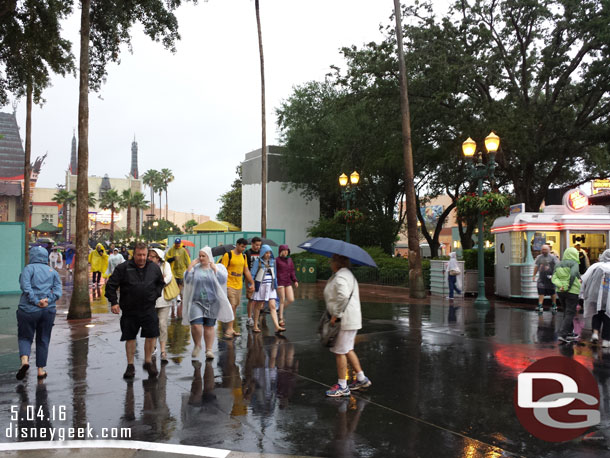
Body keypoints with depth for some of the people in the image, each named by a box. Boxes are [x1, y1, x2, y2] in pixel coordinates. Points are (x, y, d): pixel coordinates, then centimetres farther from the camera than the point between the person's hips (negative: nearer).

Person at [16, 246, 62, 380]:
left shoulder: (29, 268, 0)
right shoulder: (53, 271, 13)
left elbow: (25, 287, -15)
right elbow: (58, 290, 1)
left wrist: (36, 301, -16)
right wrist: (48, 300, -9)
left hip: (28, 309, -3)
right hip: (48, 310, 3)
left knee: (25, 337, 11)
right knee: (43, 340, 12)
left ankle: (24, 359, -14)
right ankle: (41, 369, 14)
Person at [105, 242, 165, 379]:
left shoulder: (154, 268, 4)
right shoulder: (123, 268, -5)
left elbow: (161, 283, 21)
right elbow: (111, 285, 0)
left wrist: (156, 295, 8)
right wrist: (113, 302, -5)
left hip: (148, 308, 1)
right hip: (129, 310, -1)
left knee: (152, 335, -6)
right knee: (130, 338, 8)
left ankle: (148, 362, 13)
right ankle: (130, 365, 22)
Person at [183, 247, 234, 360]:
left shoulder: (218, 268, 3)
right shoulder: (195, 268, 5)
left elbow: (222, 280, -13)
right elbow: (187, 279, -6)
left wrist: (214, 268, -13)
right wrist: (190, 266, -8)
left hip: (211, 302, 0)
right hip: (196, 302, 0)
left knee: (209, 327, 7)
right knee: (196, 325, -12)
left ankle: (209, 350, 20)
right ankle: (197, 345, 14)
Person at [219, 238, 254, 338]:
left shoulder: (244, 256, 11)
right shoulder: (228, 255, -9)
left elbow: (246, 271, 17)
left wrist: (252, 283, 14)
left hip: (239, 286, 7)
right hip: (229, 285, -6)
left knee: (235, 307, 9)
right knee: (231, 306, -12)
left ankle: (232, 329, 16)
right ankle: (229, 329, -9)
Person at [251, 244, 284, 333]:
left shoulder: (272, 261, 8)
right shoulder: (258, 261, -5)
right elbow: (253, 274, -3)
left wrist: (275, 285, 16)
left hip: (270, 286, 3)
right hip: (260, 286, -3)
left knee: (273, 306, -5)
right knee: (258, 306, 9)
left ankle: (277, 327, -11)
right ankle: (255, 326, 20)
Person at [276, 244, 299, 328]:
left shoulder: (290, 260, 12)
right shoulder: (277, 260, -5)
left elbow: (292, 271, 15)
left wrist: (295, 280, 4)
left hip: (288, 282, 6)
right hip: (280, 282, -6)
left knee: (291, 300, 0)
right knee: (282, 300, -2)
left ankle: (281, 310, 26)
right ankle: (281, 319, 9)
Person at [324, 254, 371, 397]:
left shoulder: (340, 277, -18)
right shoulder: (348, 274, 17)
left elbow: (343, 296, -33)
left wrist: (335, 315, -25)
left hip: (344, 320, -11)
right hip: (351, 319, 11)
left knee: (340, 352, -1)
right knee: (347, 350, 20)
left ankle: (342, 386, 8)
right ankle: (362, 379, 28)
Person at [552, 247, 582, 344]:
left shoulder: (558, 265, 13)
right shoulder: (574, 263, -6)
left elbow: (554, 278, 0)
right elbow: (573, 274, -24)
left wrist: (560, 286, -12)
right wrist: (569, 286, -15)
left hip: (560, 291, 7)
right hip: (572, 291, -6)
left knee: (567, 312, 17)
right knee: (570, 314, -4)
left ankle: (569, 333, 23)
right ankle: (562, 335, -11)